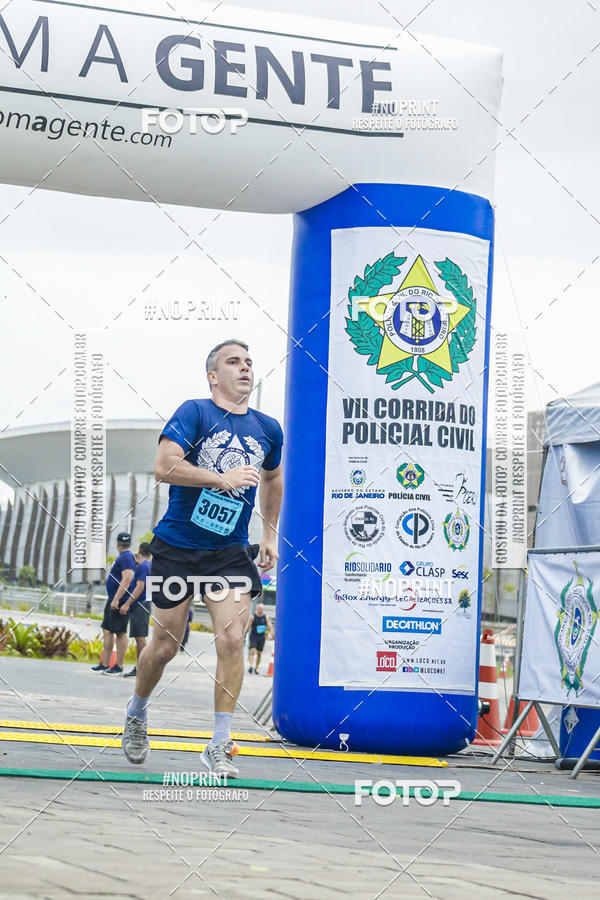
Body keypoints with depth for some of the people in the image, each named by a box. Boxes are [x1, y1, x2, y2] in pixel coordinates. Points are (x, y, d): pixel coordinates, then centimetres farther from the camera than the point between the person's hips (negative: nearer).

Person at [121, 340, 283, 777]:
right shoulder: (195, 412, -8)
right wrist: (222, 480, -26)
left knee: (232, 639, -13)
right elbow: (164, 466, -21)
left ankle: (220, 746, -5)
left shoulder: (268, 428, 7)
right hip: (177, 548, -3)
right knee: (165, 646, 6)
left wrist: (270, 535, 23)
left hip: (230, 552, 3)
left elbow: (272, 478, 27)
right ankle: (136, 715, 35)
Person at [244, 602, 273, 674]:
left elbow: (270, 627, 0)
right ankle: (251, 666, -27)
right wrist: (244, 636, 0)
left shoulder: (266, 617, 4)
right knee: (252, 651, -19)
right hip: (253, 636, -3)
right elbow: (248, 627, 0)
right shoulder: (253, 617, -4)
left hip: (261, 637, 3)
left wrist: (271, 634, -18)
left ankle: (256, 668, 20)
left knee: (259, 654, 8)